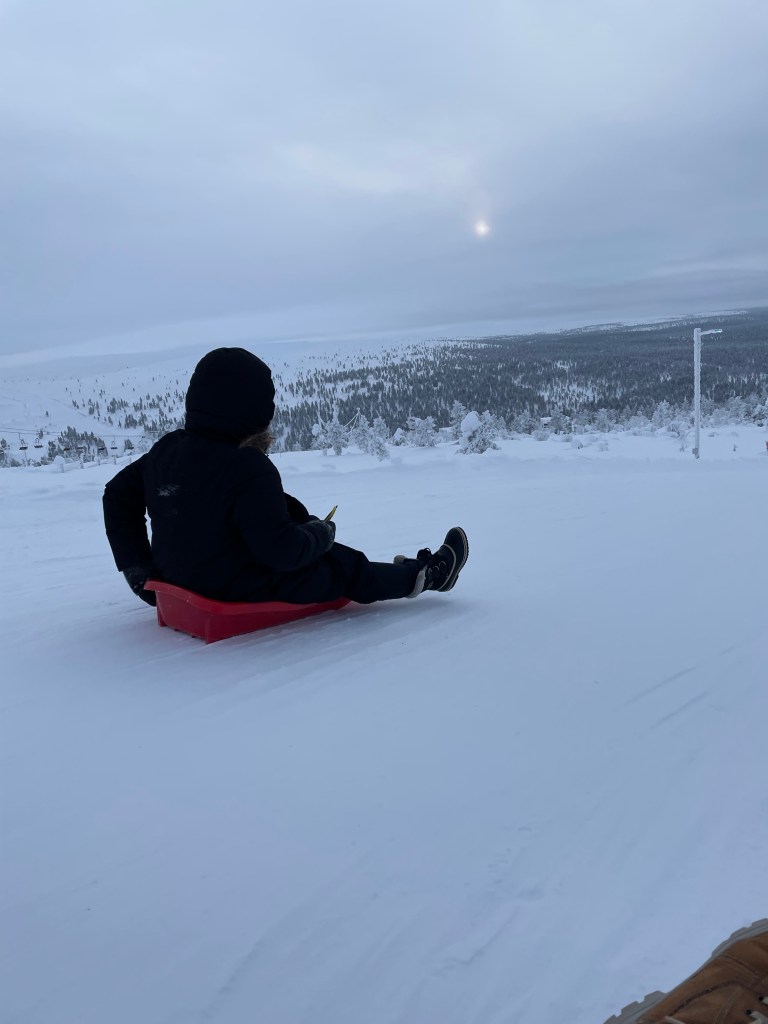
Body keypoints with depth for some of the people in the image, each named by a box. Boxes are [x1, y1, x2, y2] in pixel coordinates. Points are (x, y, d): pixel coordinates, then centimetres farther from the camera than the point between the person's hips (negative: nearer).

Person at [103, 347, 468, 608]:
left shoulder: (165, 450, -2)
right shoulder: (250, 469, -28)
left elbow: (118, 494, 10)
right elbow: (282, 551, -28)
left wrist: (137, 567, 12)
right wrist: (320, 533, -6)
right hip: (246, 593, -8)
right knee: (346, 568, 11)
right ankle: (425, 574, 36)